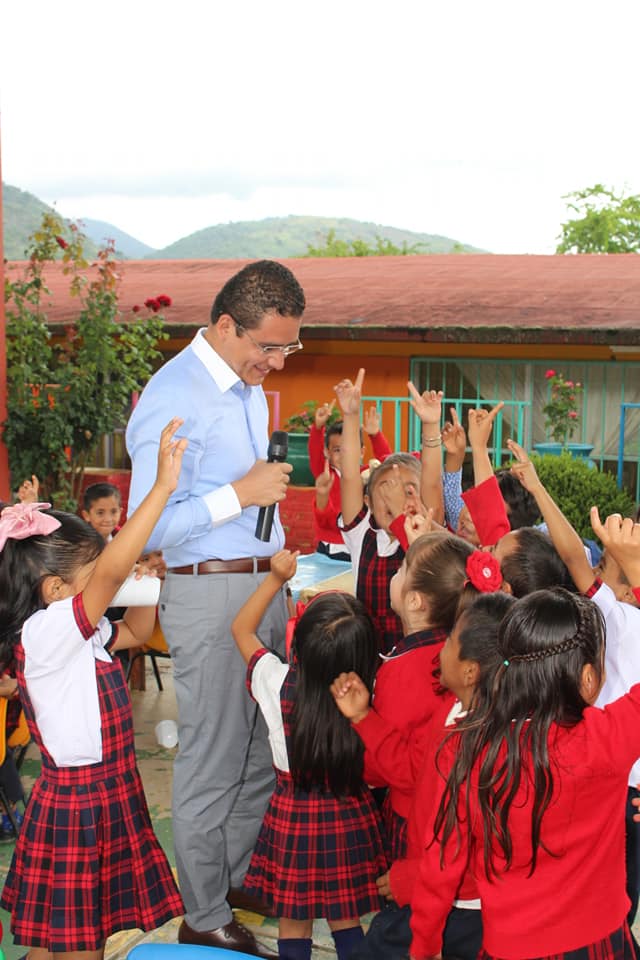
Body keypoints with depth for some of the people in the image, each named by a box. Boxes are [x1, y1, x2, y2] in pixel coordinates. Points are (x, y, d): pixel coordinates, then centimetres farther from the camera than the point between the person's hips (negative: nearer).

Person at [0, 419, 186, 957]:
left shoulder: (81, 635, 8)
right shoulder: (43, 635, -21)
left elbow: (136, 632, 27)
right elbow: (112, 571, -33)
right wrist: (162, 486, -34)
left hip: (111, 792, 9)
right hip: (76, 803, -9)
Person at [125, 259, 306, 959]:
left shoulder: (249, 385, 12)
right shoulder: (173, 398, -17)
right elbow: (148, 529, -21)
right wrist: (240, 494, -23)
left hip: (263, 585, 9)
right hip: (209, 594, -8)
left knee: (264, 746, 16)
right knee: (213, 761, 1)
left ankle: (240, 876, 34)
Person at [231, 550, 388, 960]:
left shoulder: (279, 683, -18)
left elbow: (242, 628, -1)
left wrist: (276, 579, -1)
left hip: (293, 816, -1)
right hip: (351, 818, 1)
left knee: (294, 925, 16)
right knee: (347, 923, 18)